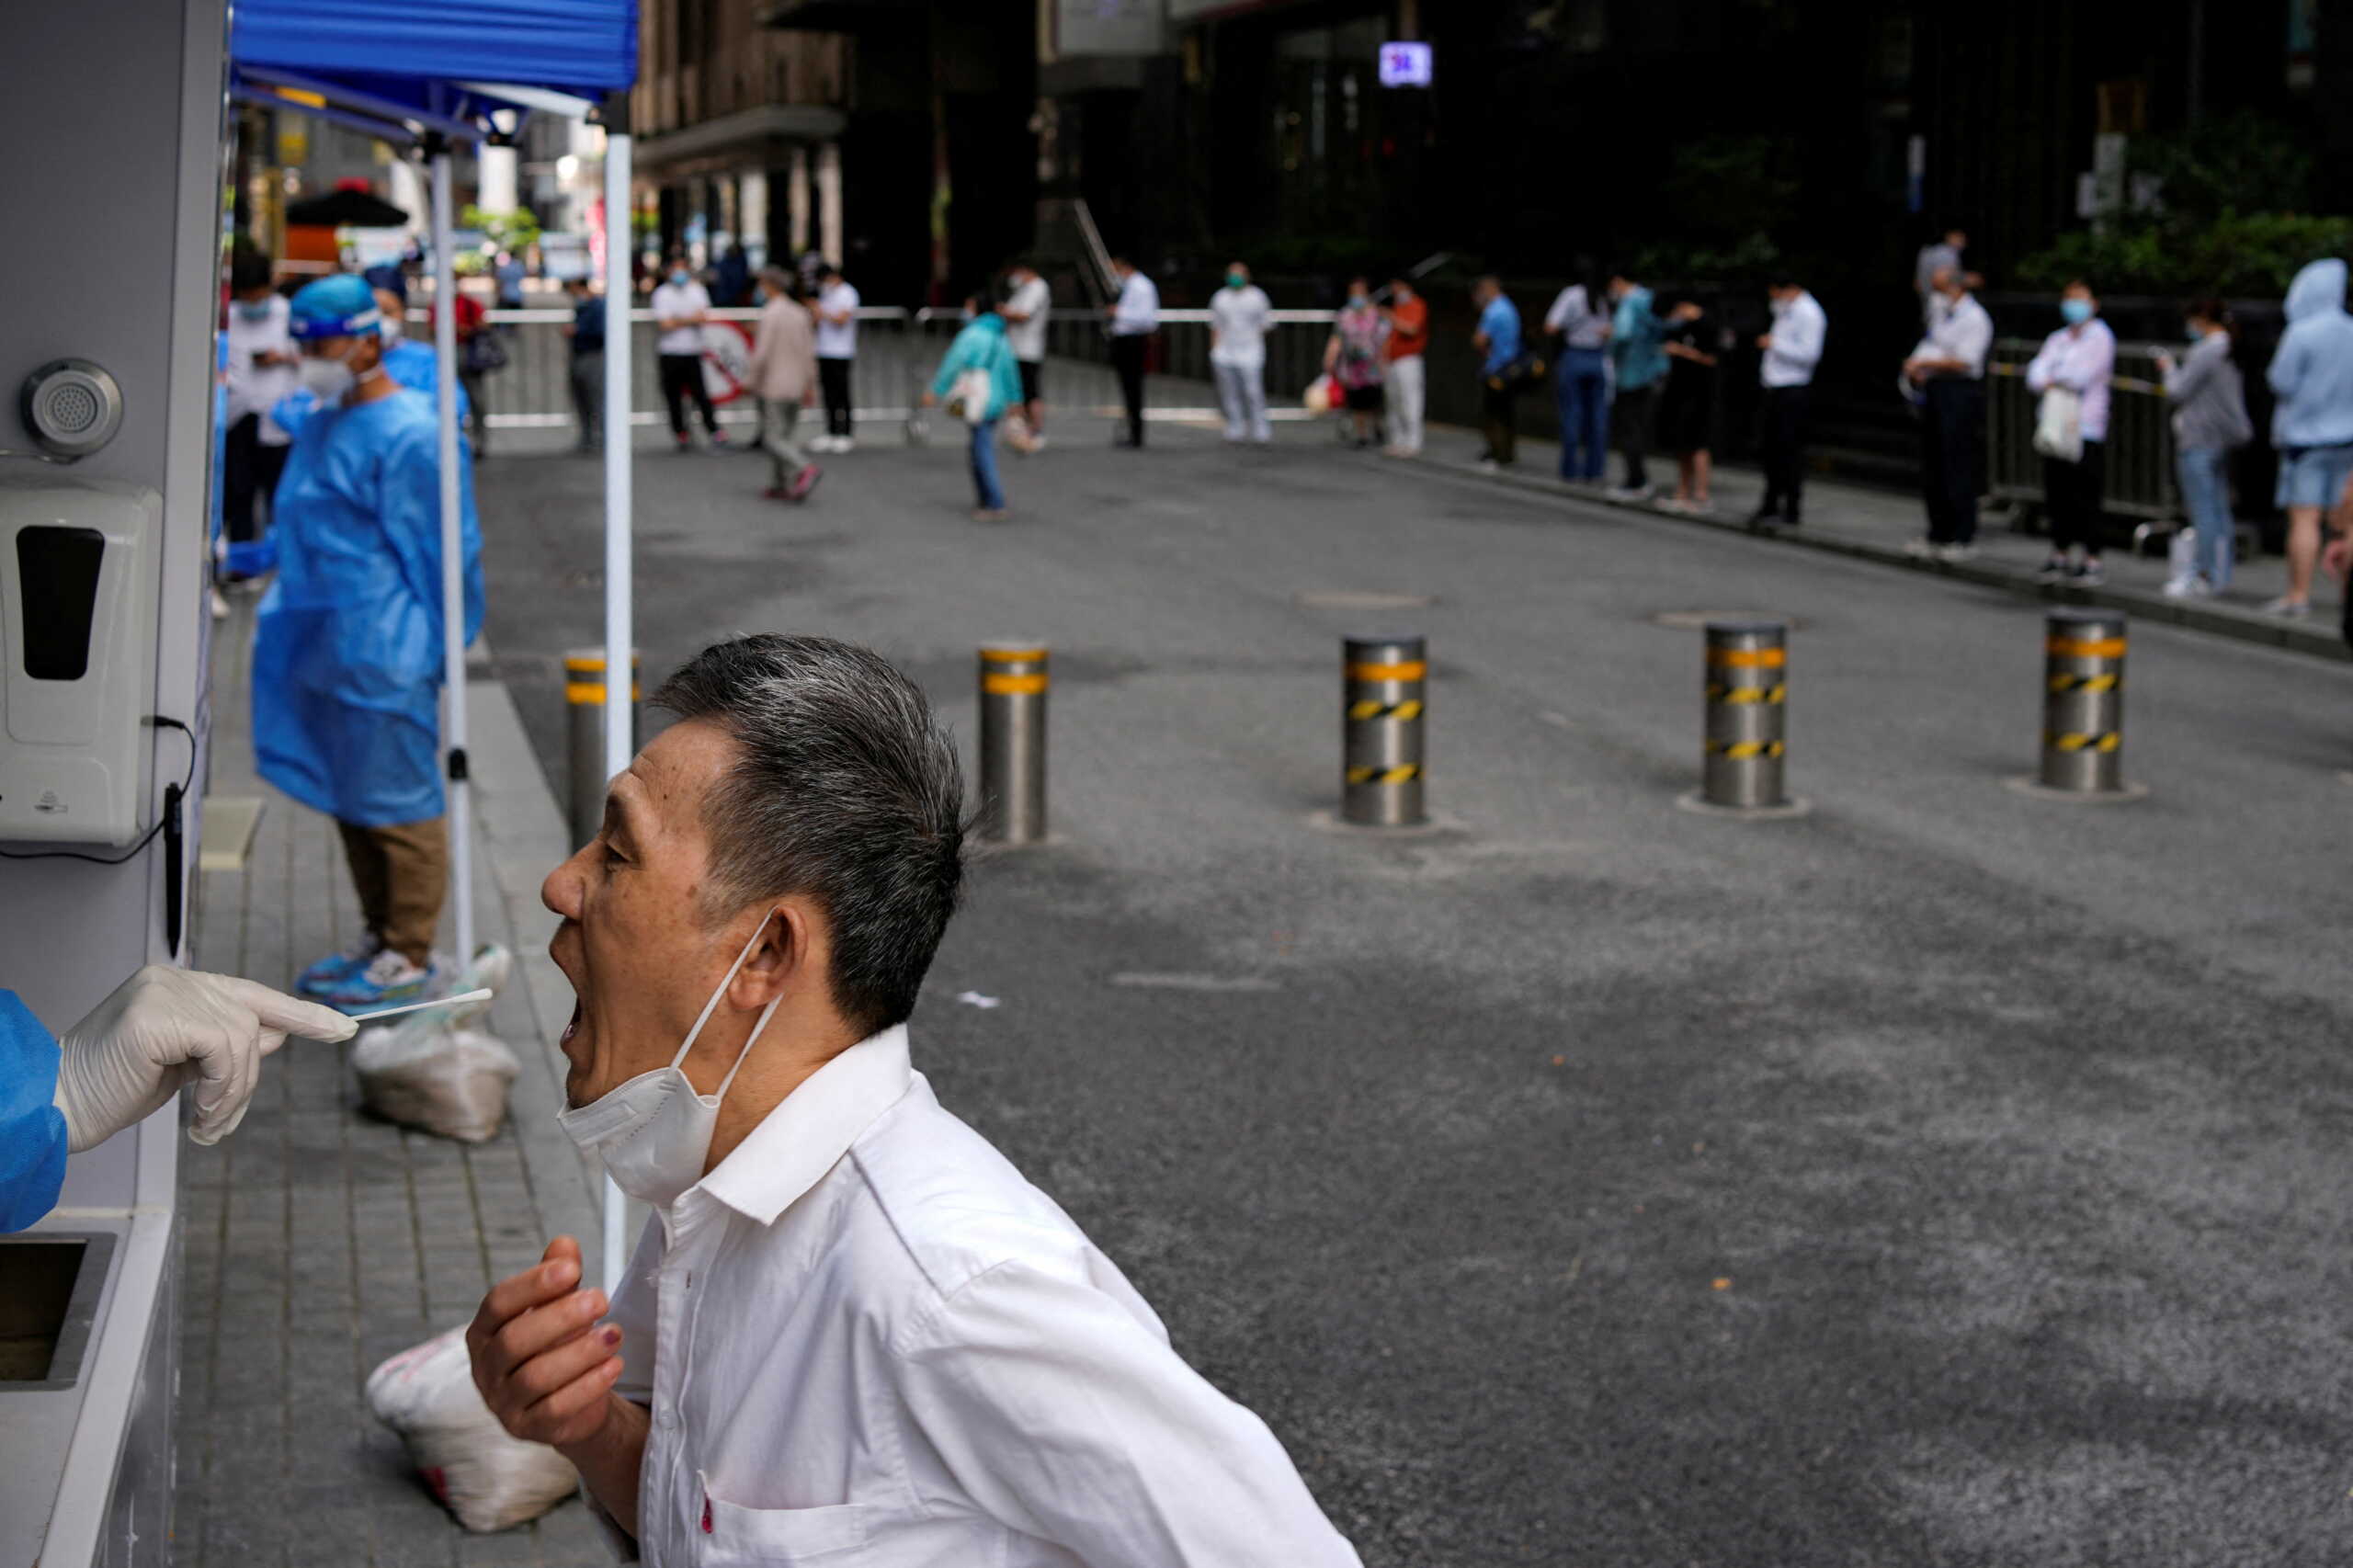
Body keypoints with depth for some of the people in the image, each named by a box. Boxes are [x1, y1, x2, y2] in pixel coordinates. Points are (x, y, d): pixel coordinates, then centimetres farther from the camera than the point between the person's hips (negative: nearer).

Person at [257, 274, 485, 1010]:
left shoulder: (408, 436, -15)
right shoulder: (320, 427, 12)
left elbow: (439, 553, -14)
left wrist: (433, 645, -12)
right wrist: (279, 610, 18)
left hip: (383, 653, -10)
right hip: (324, 647, 10)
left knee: (397, 803, -1)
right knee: (348, 802, 17)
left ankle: (409, 957, 8)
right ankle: (380, 937, 29)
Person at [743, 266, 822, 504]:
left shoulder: (770, 315, -15)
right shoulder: (800, 313, 7)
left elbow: (762, 353, -18)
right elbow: (809, 352, 8)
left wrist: (751, 380, -6)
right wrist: (810, 386, 13)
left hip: (774, 385, -7)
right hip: (796, 385, 7)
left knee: (773, 438, -5)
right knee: (785, 437, 13)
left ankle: (806, 469, -23)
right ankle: (780, 485, 12)